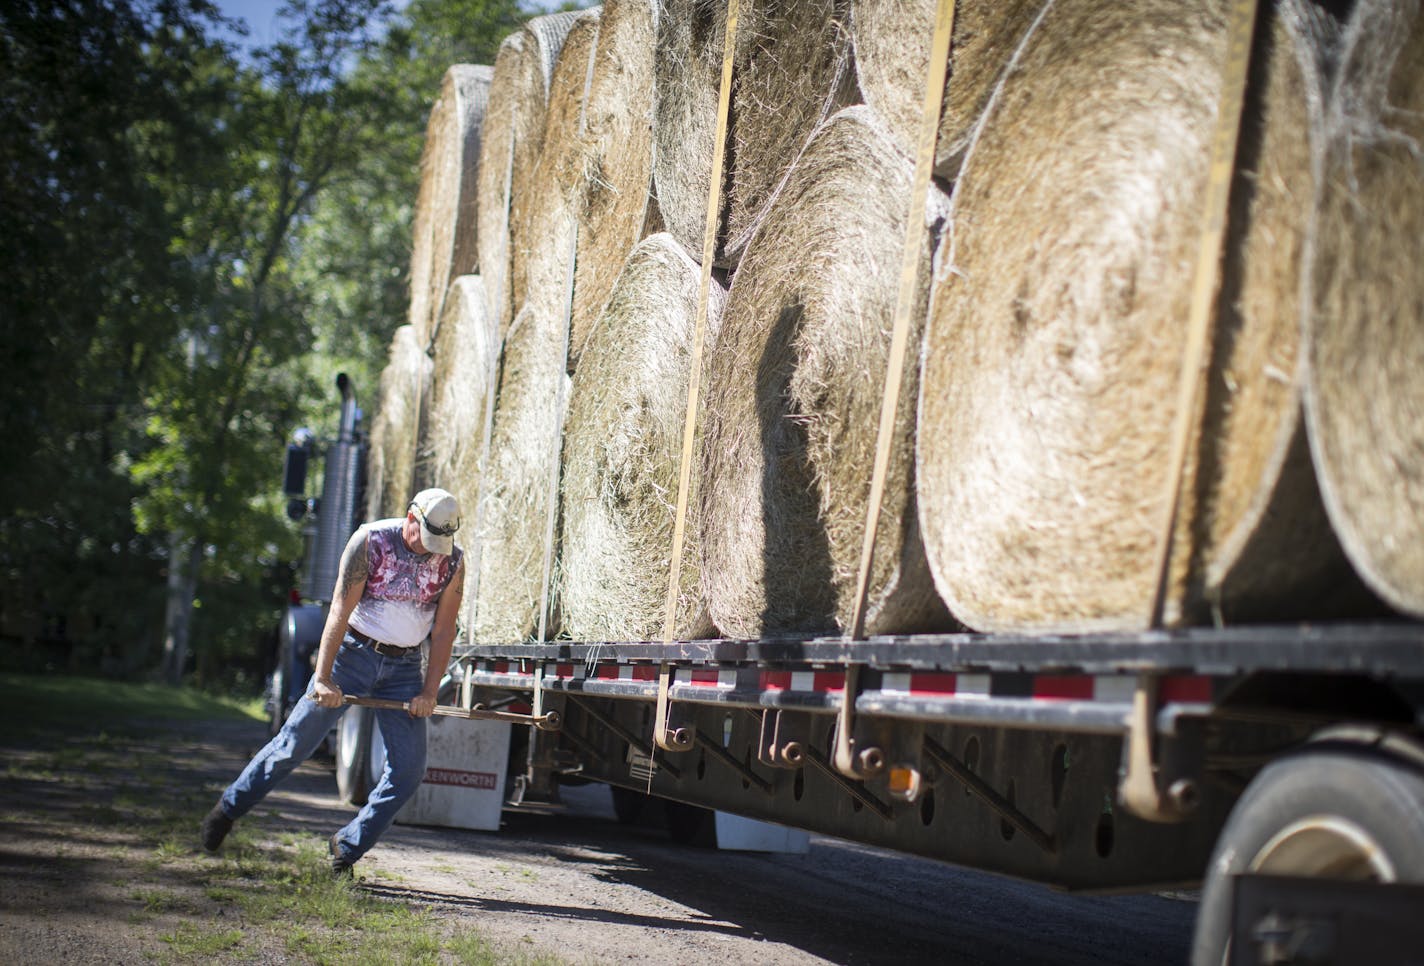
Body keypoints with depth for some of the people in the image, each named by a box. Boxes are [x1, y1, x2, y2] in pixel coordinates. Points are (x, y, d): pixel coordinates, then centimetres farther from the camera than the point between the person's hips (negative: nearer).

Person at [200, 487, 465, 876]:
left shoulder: (452, 560, -4)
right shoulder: (370, 541, -13)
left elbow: (444, 630, -1)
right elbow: (340, 611, -16)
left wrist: (429, 692, -8)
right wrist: (322, 678, -22)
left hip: (404, 668, 3)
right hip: (354, 653, -3)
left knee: (409, 769, -5)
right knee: (295, 743, -2)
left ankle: (347, 847, 10)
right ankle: (228, 809, 18)